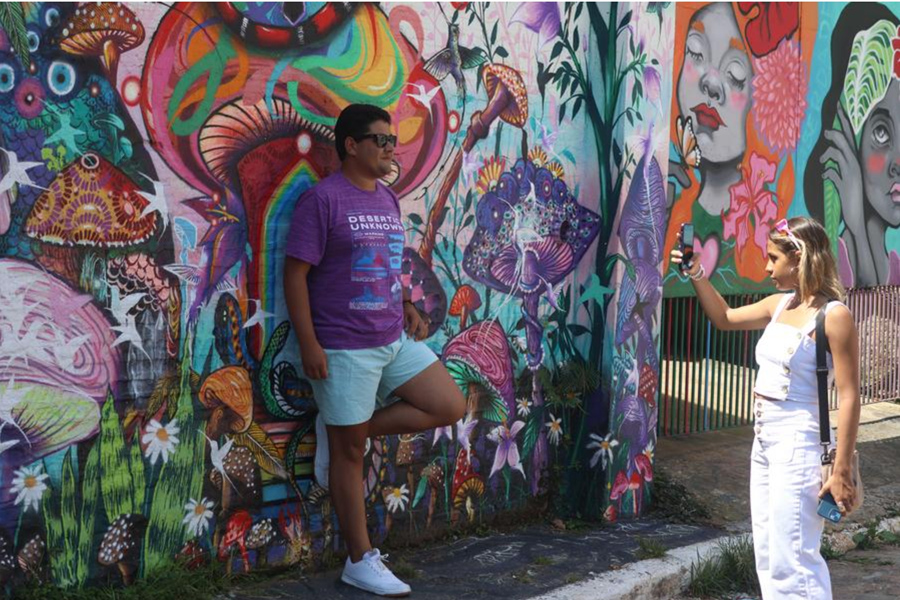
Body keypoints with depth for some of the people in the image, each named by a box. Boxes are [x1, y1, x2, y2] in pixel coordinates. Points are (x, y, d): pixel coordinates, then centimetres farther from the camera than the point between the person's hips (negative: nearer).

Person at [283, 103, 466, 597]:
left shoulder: (387, 200, 11)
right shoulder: (323, 199, -12)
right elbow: (295, 274, -14)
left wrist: (409, 310, 7)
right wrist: (309, 344, -18)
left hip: (396, 340, 8)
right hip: (345, 348, -8)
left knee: (451, 407, 4)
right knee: (350, 453, 3)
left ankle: (341, 430, 14)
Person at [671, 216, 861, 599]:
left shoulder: (833, 316, -15)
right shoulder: (780, 305, 8)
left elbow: (849, 398, -17)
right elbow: (724, 318, 25)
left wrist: (841, 472, -19)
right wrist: (696, 274, 13)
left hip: (797, 444, -9)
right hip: (764, 441, 9)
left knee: (790, 561, -7)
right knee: (768, 556, 15)